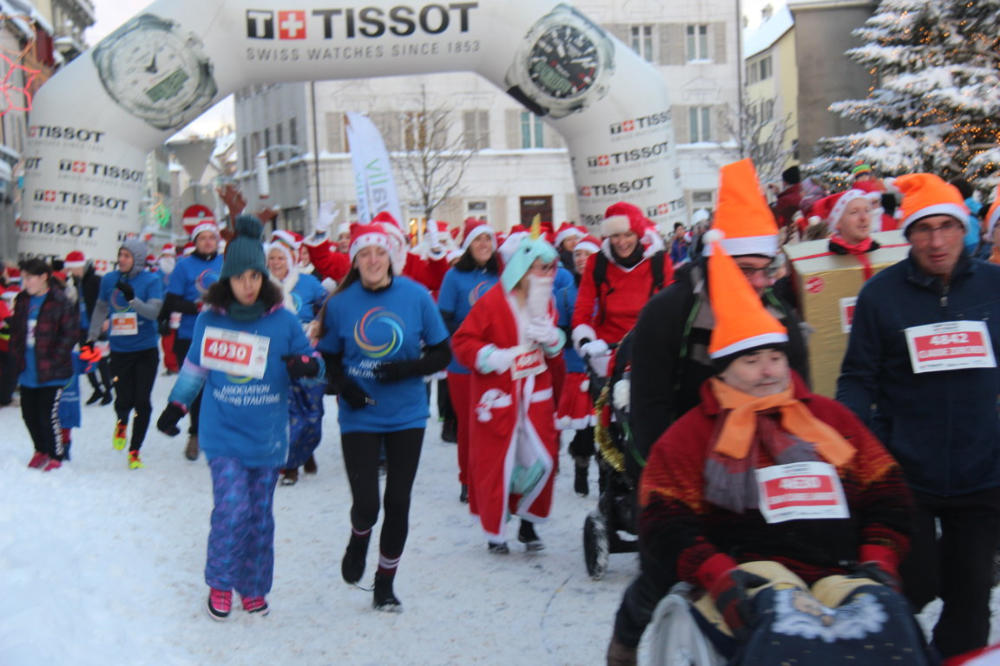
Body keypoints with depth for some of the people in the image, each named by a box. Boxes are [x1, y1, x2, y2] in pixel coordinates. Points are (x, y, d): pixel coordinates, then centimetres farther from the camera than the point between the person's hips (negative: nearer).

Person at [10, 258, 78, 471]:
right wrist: (17, 358, 6)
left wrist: (53, 361, -14)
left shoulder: (61, 302, -12)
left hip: (51, 373, -6)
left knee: (48, 415, -5)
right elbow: (16, 332, 15)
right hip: (27, 372, 6)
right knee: (29, 414, 13)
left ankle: (56, 457, 14)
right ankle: (41, 450, 35)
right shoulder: (22, 300, 7)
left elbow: (70, 334, -12)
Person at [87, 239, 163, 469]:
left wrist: (132, 298, -32)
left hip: (146, 350, -2)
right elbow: (101, 309, 16)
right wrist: (91, 337, 17)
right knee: (123, 400, -3)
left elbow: (154, 311, -18)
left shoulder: (151, 281, -7)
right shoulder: (109, 279, 2)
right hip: (119, 351, 2)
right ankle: (122, 423, 34)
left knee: (142, 402, -3)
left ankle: (134, 450, 13)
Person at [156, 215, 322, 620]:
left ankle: (254, 587, 26)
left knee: (260, 515, 9)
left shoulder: (283, 322, -3)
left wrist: (305, 365, -19)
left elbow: (314, 363, 4)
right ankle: (220, 583, 9)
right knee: (233, 508, -13)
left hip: (267, 436, 1)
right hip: (223, 434, -1)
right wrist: (176, 406, 17)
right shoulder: (210, 320, 0)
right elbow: (195, 366, 16)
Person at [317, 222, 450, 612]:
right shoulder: (340, 303, -5)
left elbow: (442, 355, -1)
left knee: (398, 502, 7)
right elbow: (328, 357, 7)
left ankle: (385, 584, 27)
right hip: (359, 418, 0)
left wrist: (407, 369, -18)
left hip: (407, 416, 1)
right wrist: (342, 385, -13)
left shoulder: (416, 296, -7)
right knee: (365, 503, -6)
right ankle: (359, 539, 32)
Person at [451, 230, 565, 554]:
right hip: (498, 396, -5)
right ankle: (495, 533, 19)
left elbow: (555, 345, 18)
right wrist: (489, 357, -26)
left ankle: (528, 523, 22)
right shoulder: (492, 302, -14)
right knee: (495, 464, 1)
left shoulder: (545, 302, 7)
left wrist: (552, 338, -5)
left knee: (543, 459, 2)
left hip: (535, 394, 6)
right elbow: (462, 341, -11)